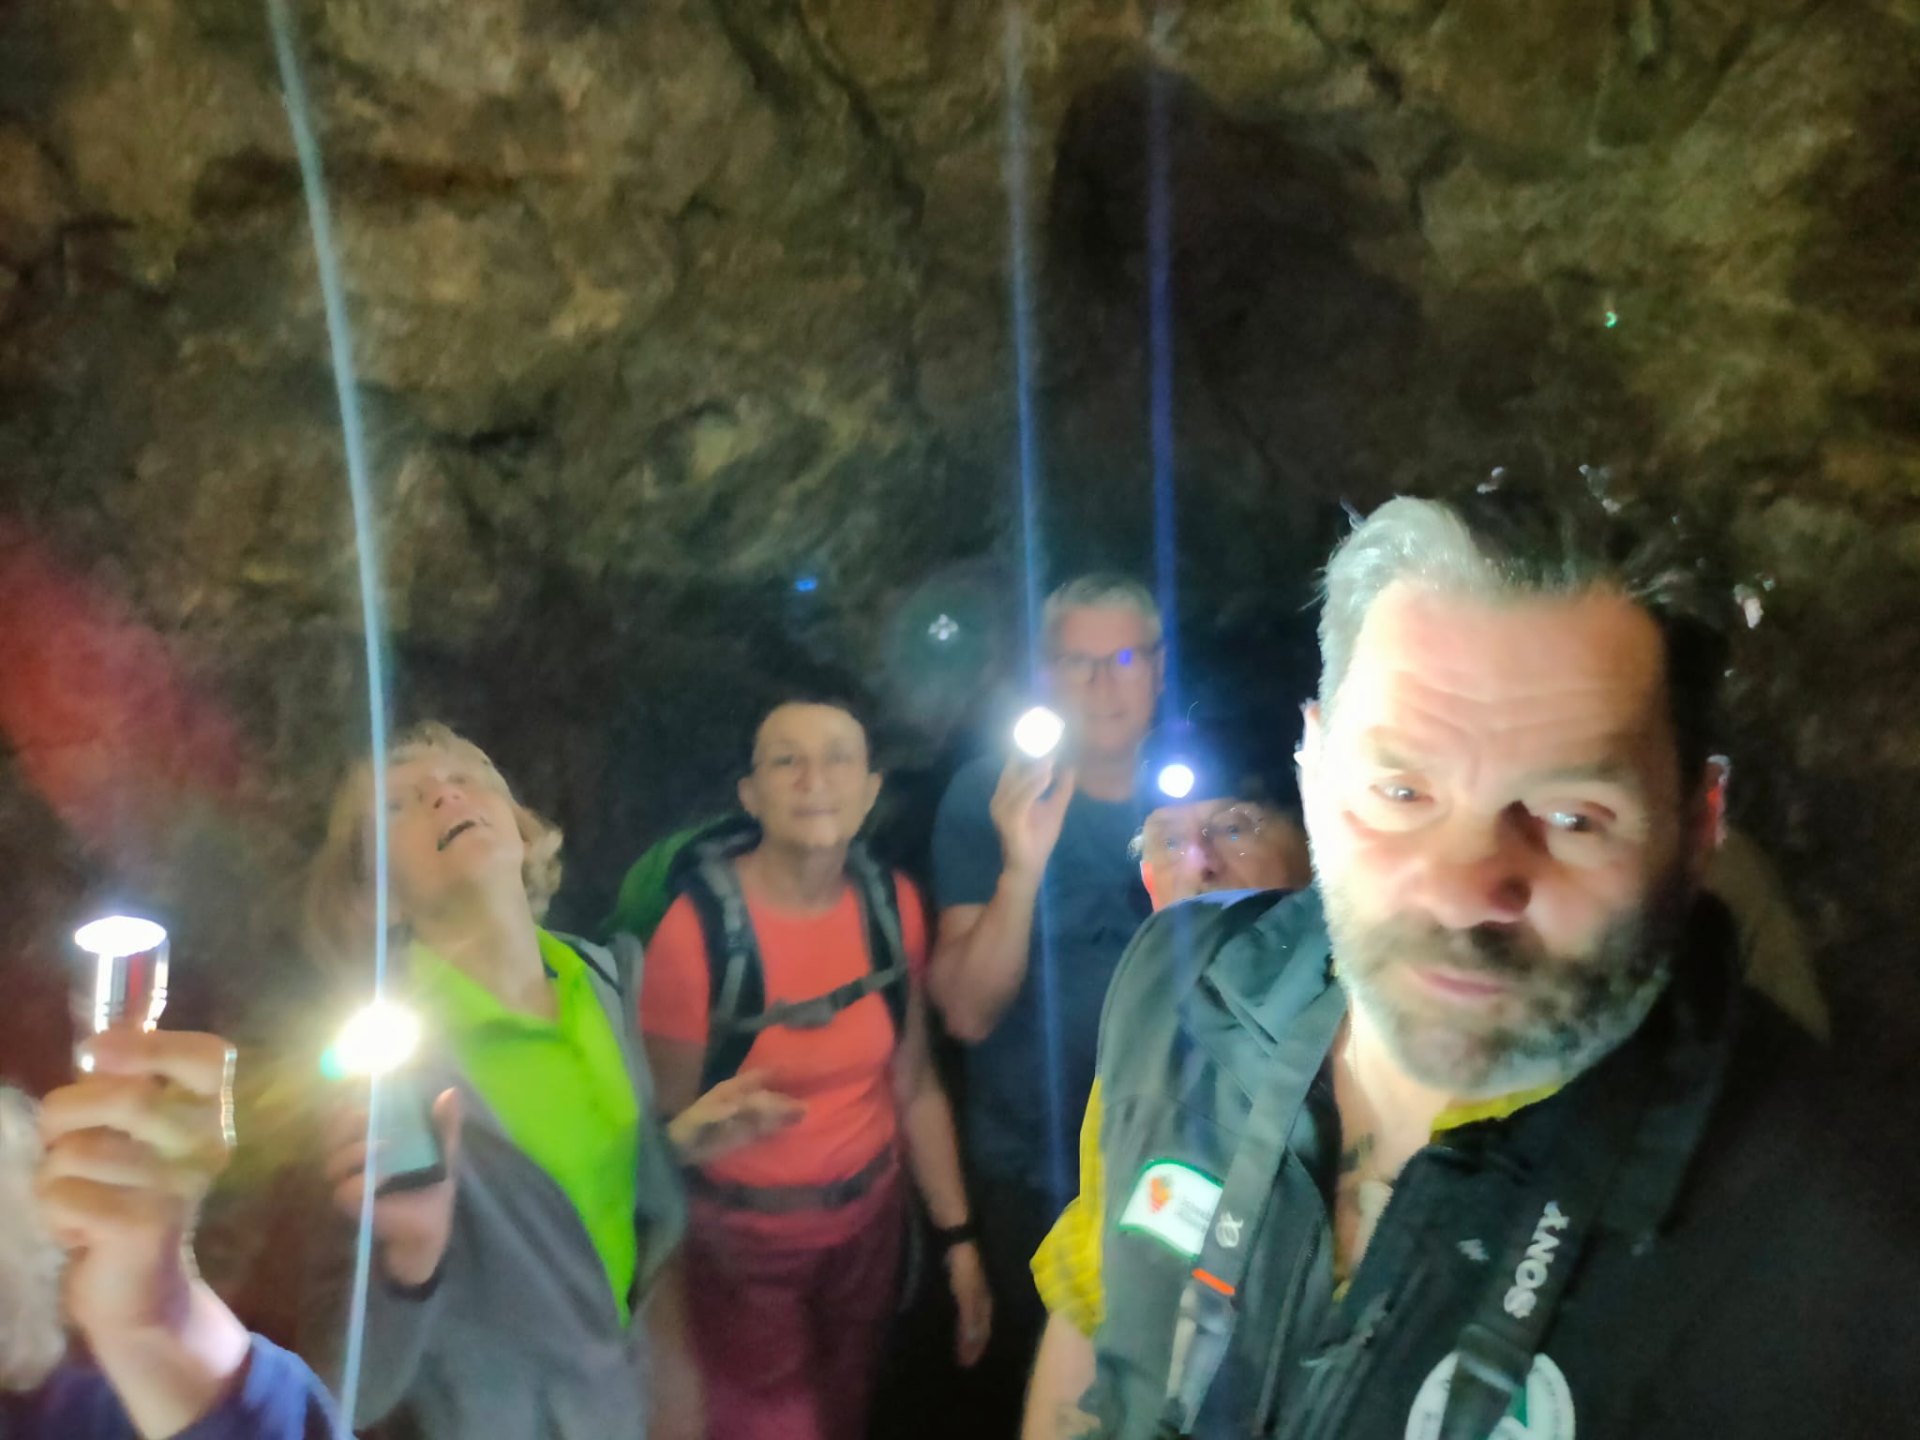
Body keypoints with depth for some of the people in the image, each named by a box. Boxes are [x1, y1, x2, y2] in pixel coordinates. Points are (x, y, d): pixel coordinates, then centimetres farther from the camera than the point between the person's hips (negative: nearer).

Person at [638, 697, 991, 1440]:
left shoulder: (893, 904, -8)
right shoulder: (699, 927, -21)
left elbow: (914, 1085, 0)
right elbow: (667, 1124, -13)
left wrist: (957, 1236, 1)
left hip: (870, 1221, 4)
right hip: (743, 1244, -4)